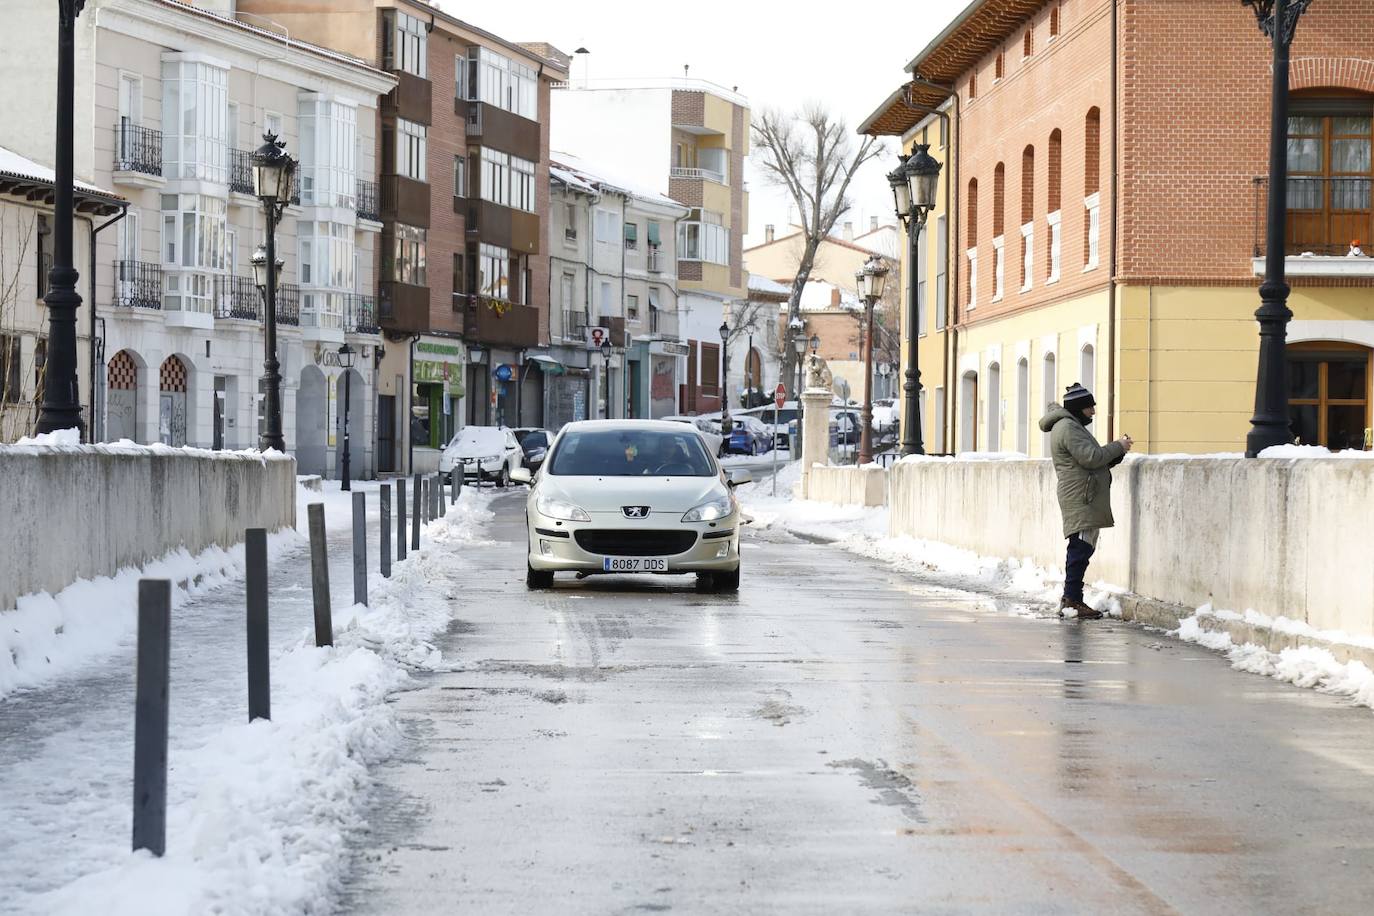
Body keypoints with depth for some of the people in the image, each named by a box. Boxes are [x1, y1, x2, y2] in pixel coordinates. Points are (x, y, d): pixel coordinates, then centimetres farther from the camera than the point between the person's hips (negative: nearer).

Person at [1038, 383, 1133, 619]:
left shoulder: (1073, 426, 24)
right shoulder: (1068, 427, -11)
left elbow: (1094, 461, 26)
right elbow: (1090, 457, -19)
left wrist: (1116, 453, 11)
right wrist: (1118, 447, -8)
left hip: (1086, 500, 11)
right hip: (1080, 500, -11)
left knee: (1082, 549, 10)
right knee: (1081, 548, -13)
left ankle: (1071, 600, 12)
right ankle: (1072, 600, -15)